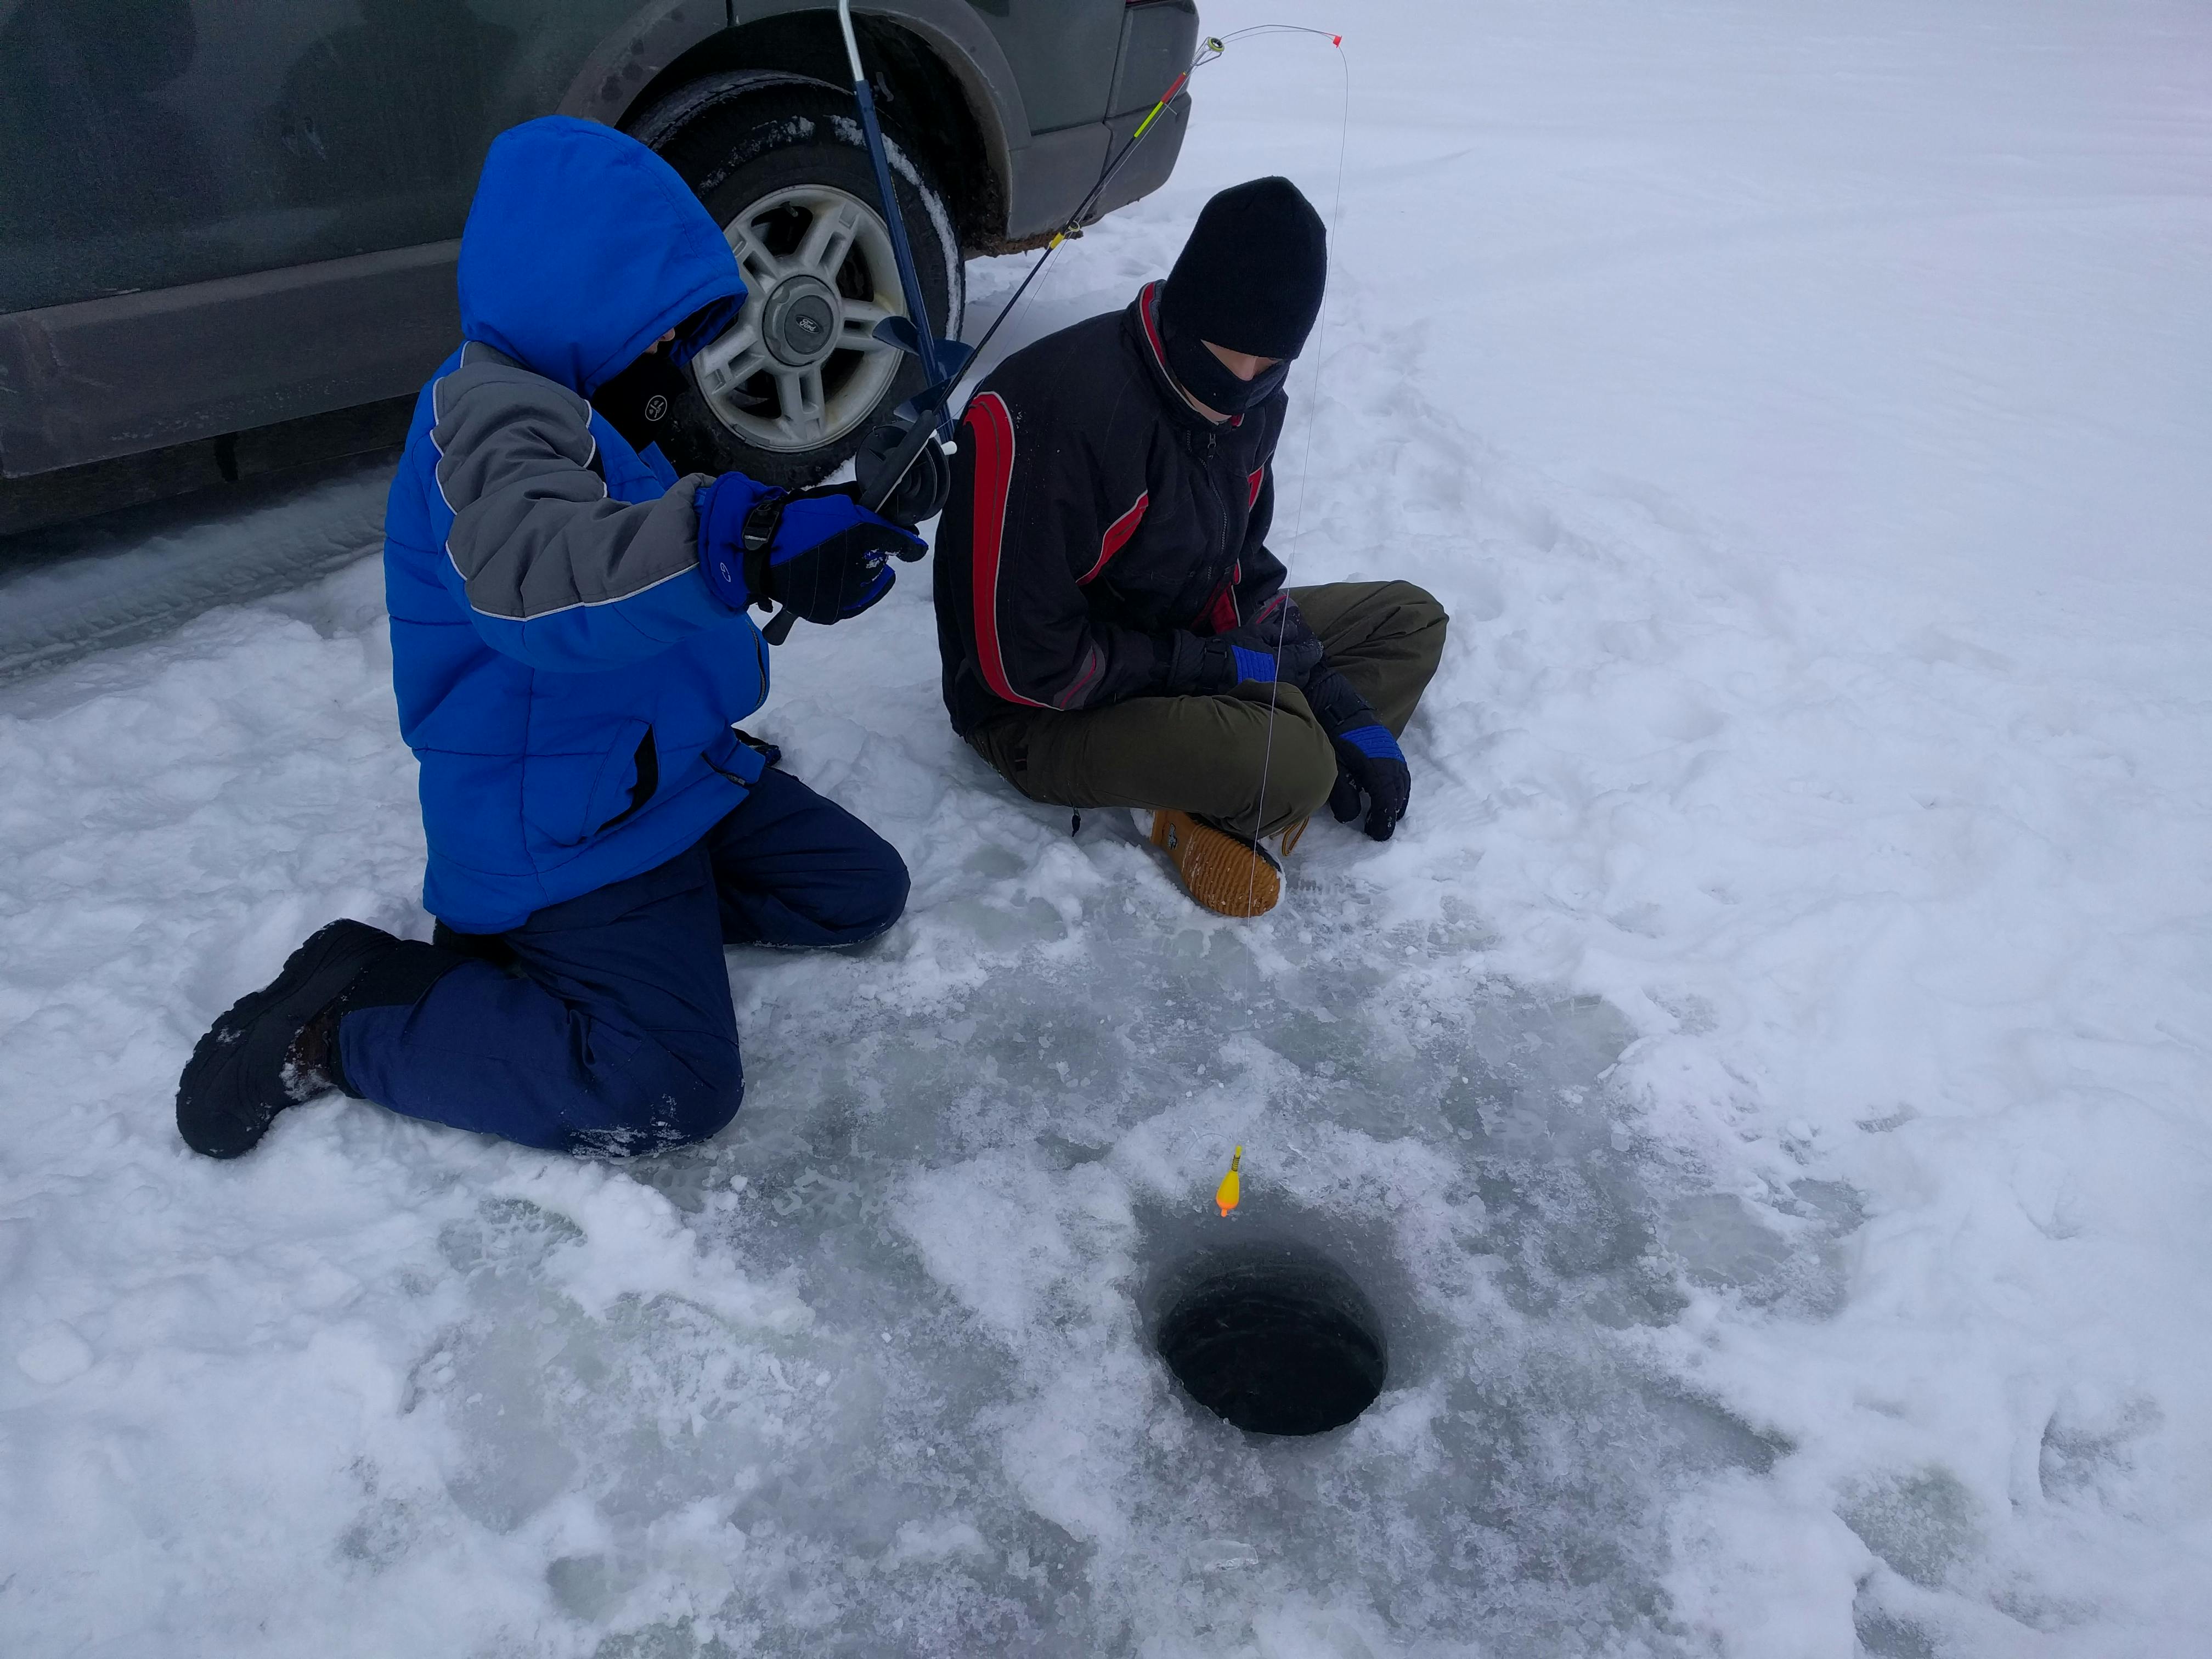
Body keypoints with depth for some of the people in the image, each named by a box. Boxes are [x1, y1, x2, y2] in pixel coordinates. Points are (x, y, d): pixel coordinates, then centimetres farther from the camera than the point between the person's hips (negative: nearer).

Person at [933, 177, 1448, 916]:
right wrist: (1216, 664, -19)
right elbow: (1027, 663, -27)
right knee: (1291, 767, -34)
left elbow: (1243, 577, 9)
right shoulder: (1043, 418, -28)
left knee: (1410, 618, 7)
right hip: (1046, 717, -9)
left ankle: (1214, 806, -9)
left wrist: (1343, 711, -3)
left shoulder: (1247, 402, -1)